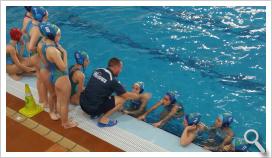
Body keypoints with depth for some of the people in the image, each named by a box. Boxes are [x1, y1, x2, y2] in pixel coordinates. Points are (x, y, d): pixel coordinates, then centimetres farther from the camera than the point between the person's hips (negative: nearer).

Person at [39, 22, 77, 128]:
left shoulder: (45, 43, -3)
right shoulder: (53, 50, -32)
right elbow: (63, 67, -26)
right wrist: (64, 53, -17)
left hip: (54, 76, 9)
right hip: (61, 78, -9)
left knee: (59, 100, 29)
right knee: (64, 103, 12)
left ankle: (58, 114, 49)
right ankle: (66, 123, 31)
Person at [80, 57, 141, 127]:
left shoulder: (98, 70, 5)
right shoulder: (112, 80, -14)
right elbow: (126, 95, -5)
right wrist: (138, 96, 17)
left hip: (82, 103, 8)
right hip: (92, 108, -7)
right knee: (122, 99, -3)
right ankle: (103, 120, 0)